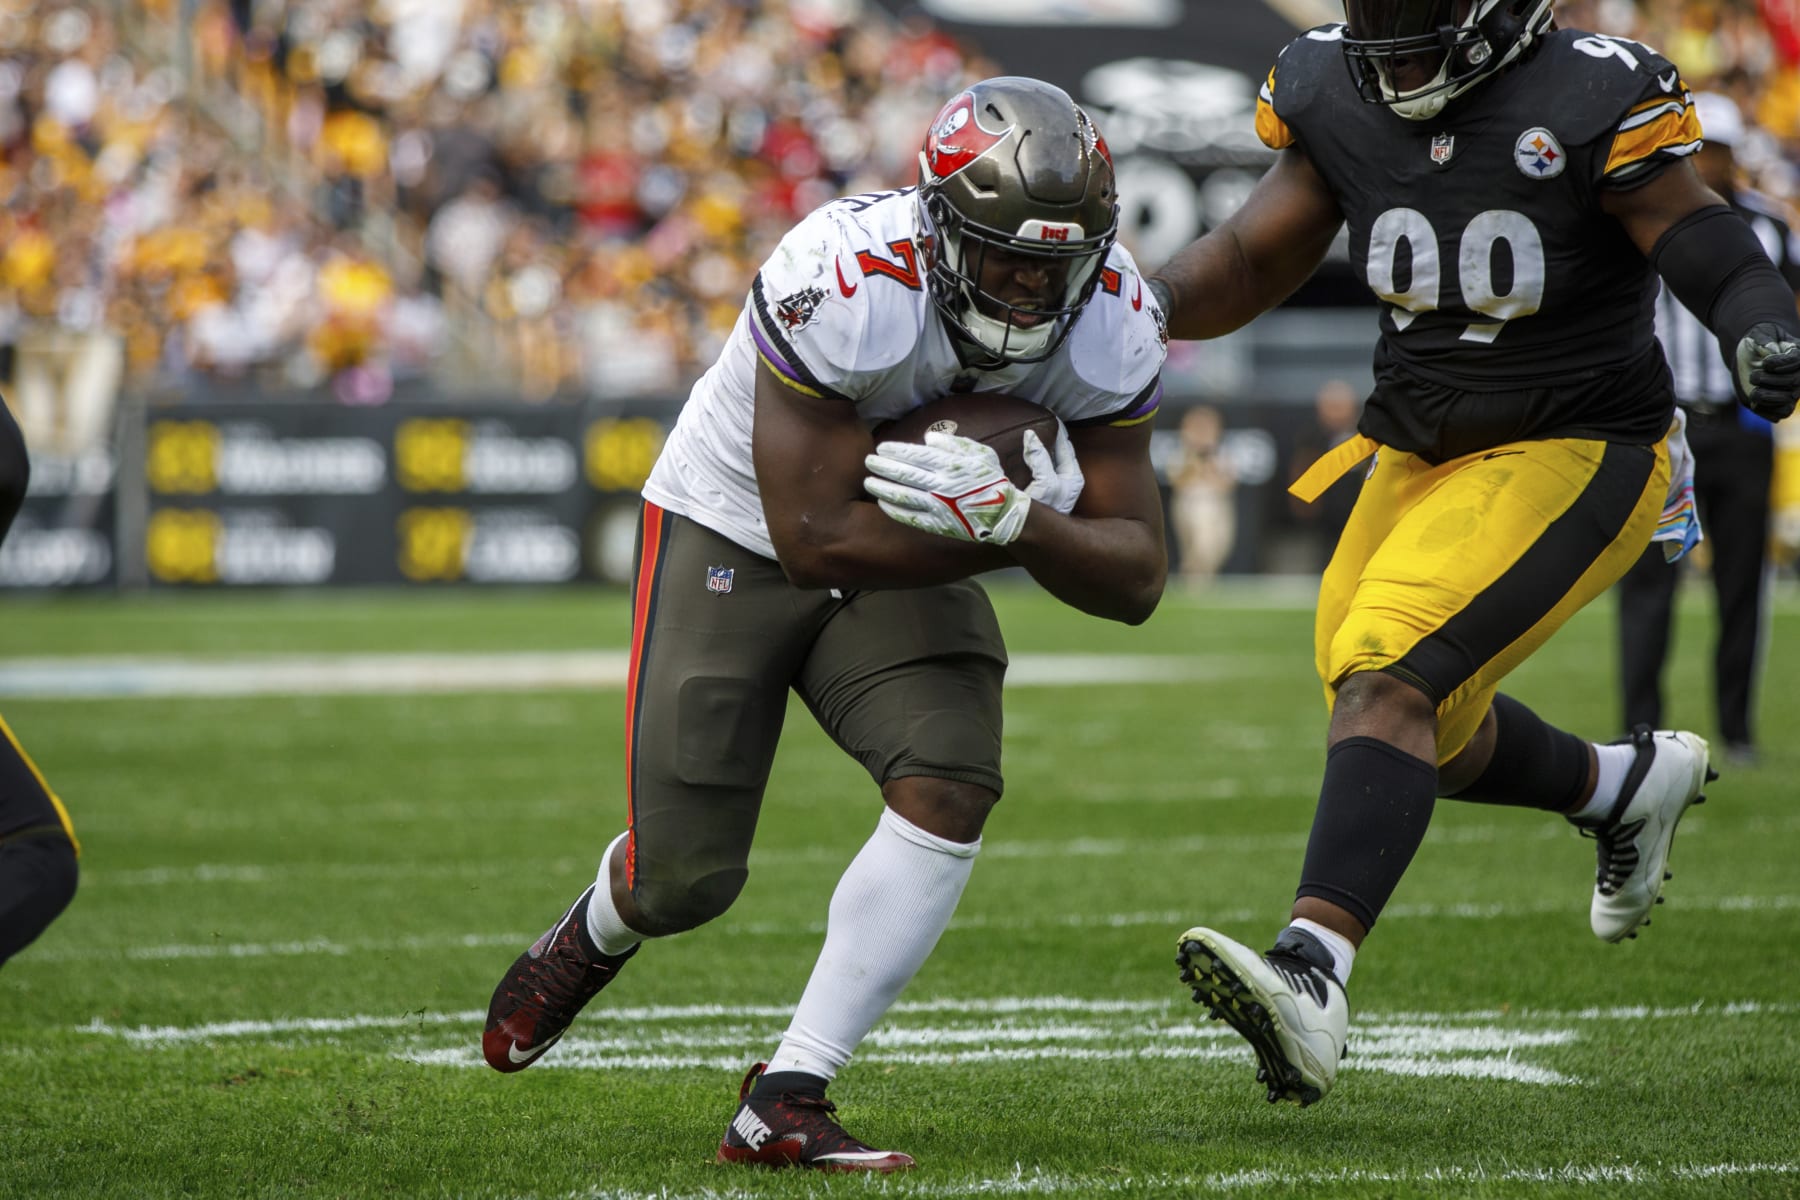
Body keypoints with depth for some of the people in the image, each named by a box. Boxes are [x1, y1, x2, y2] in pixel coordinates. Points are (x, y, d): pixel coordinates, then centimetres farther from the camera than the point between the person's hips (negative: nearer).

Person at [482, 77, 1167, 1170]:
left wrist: (1005, 515, -36)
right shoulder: (850, 286, -36)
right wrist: (1018, 527, -31)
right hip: (735, 535, -4)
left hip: (909, 558, 4)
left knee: (953, 789, -22)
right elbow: (818, 541, -31)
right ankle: (599, 933, 38)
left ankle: (782, 1106, -13)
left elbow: (1135, 580, -17)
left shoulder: (1111, 325, -20)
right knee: (685, 879, -3)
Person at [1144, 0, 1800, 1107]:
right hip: (1417, 458, 7)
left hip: (1572, 462, -7)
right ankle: (1627, 785, 47)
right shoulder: (1336, 98, -2)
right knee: (1425, 734, 19)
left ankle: (1312, 976, -37)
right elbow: (1252, 264, 7)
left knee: (1389, 678, -25)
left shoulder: (1592, 102, -18)